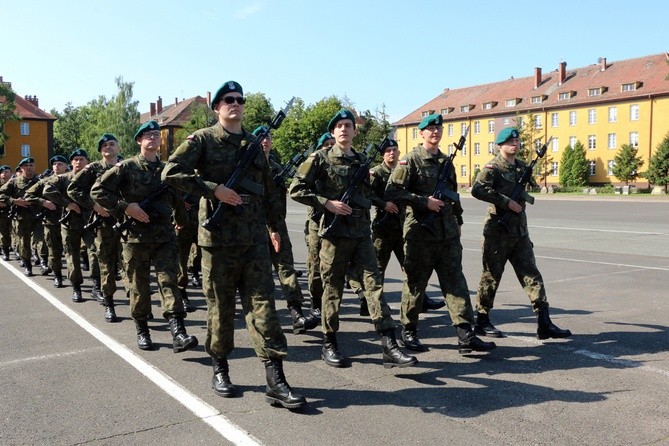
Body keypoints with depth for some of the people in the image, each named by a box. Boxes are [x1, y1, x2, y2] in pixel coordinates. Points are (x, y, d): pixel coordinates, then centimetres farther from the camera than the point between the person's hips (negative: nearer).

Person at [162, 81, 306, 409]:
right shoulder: (203, 139, 1)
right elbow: (171, 173, -11)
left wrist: (273, 226, 25)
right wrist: (214, 189, -16)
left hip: (254, 237, 3)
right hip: (218, 235, -3)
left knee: (262, 303, -2)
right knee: (220, 306, 7)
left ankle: (275, 381, -1)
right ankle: (219, 370, 25)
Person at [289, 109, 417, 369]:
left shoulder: (362, 161, 14)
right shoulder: (321, 158, -1)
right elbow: (296, 190, -7)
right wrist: (327, 203, -14)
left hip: (362, 232, 4)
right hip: (334, 232, -4)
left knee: (374, 282, -4)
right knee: (333, 288, 4)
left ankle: (389, 345, -5)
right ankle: (329, 345, 18)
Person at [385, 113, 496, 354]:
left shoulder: (446, 161, 16)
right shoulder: (411, 160, -4)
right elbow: (392, 191, -13)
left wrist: (457, 223, 19)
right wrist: (424, 201, -18)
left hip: (448, 234, 6)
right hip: (420, 232, -6)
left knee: (455, 281, 1)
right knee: (415, 283, 3)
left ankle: (465, 335, 0)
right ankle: (409, 332, 17)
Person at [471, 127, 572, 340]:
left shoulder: (522, 166, 14)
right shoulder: (493, 167, -8)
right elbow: (478, 189, -25)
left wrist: (524, 198, 9)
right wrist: (507, 202, -23)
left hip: (520, 231, 7)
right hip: (497, 231, -7)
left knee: (531, 274, 3)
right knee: (491, 276, 2)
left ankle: (544, 322, 4)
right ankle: (482, 321, 15)